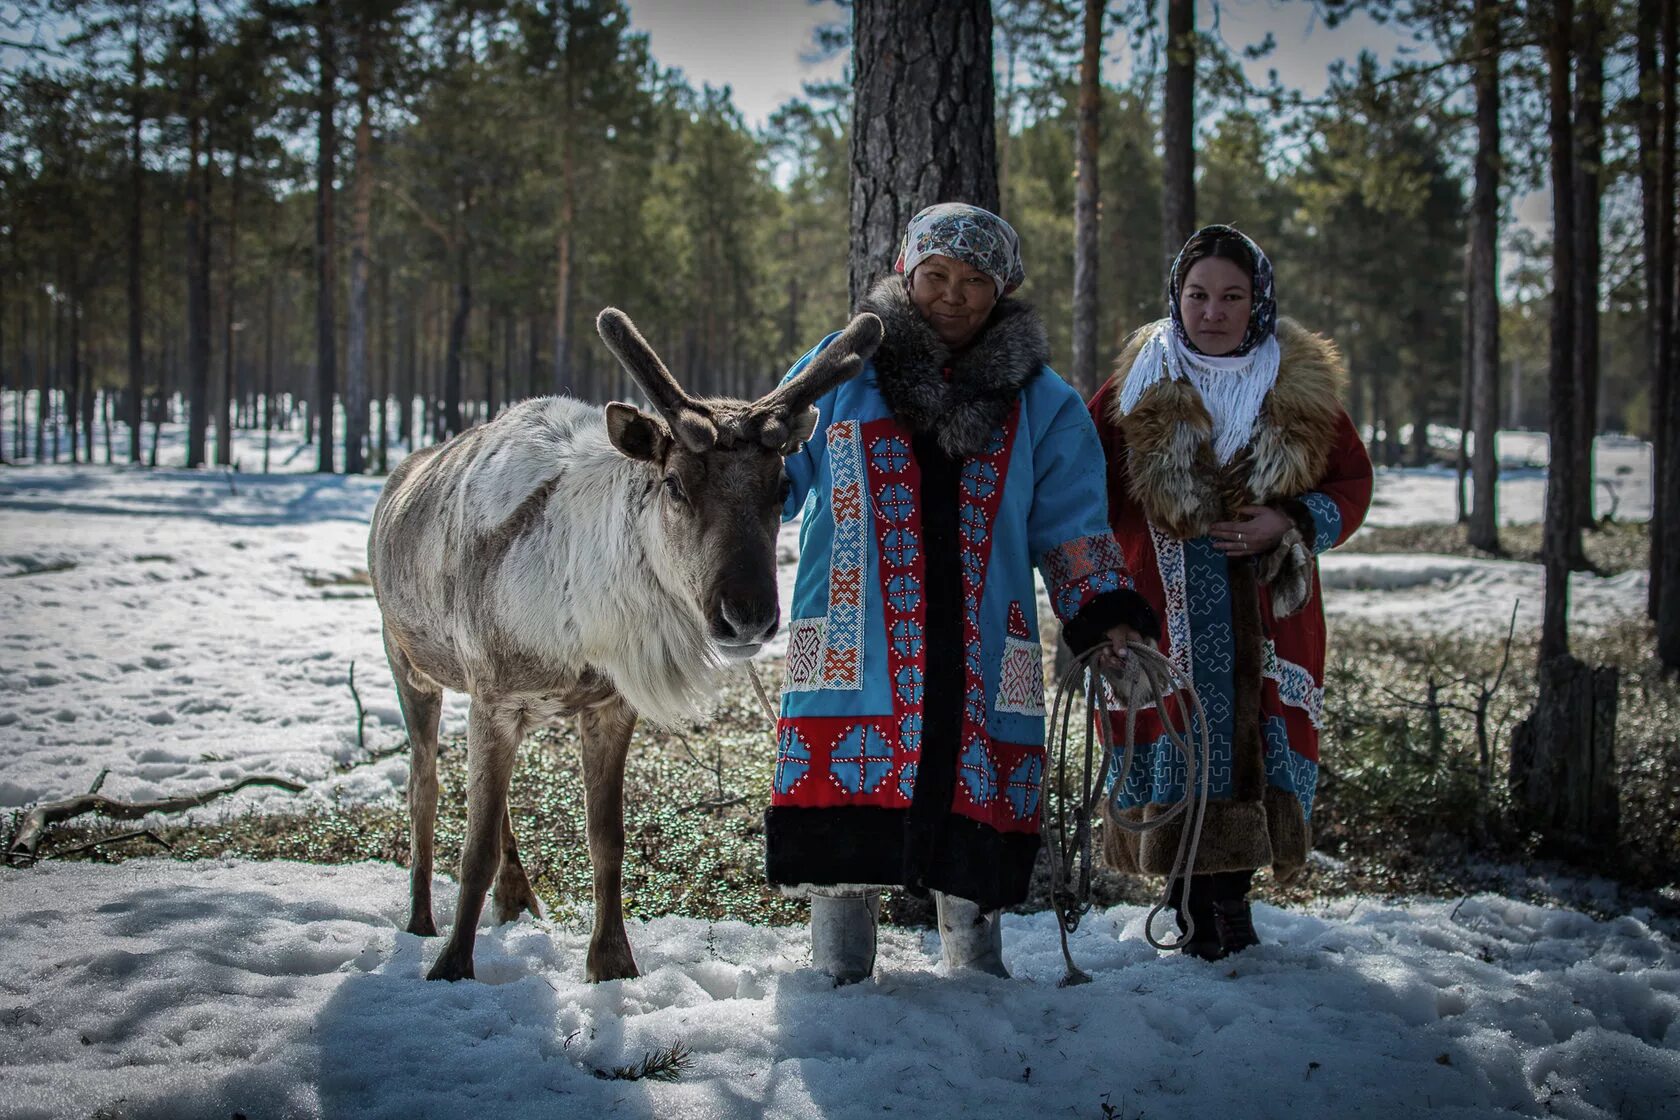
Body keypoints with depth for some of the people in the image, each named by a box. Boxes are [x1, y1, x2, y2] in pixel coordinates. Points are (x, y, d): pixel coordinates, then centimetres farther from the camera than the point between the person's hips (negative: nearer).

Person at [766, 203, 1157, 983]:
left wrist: (1108, 617, -2)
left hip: (983, 666, 1)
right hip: (852, 653, -1)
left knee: (974, 816, 2)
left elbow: (1071, 529, 11)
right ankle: (837, 979, 9)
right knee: (846, 825, -4)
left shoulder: (1042, 404, 12)